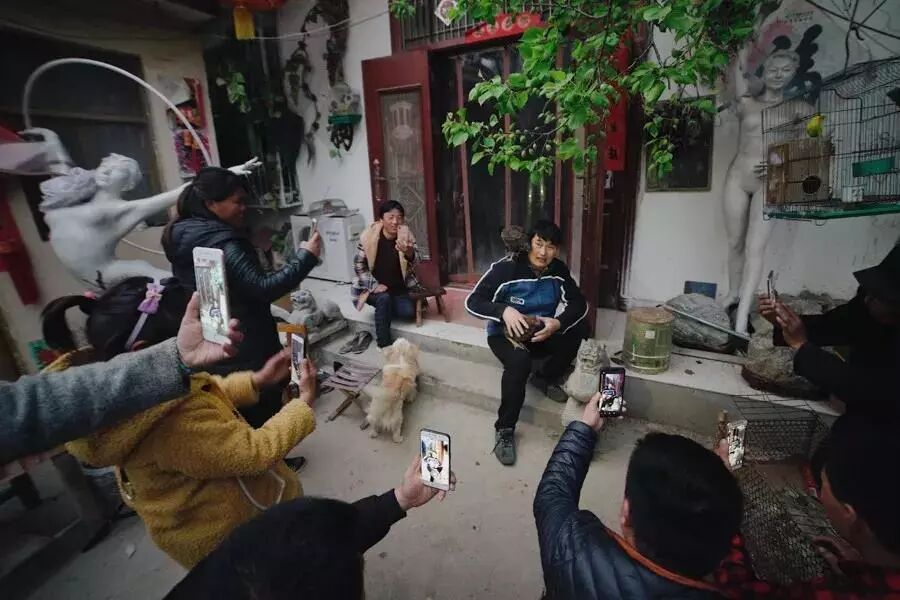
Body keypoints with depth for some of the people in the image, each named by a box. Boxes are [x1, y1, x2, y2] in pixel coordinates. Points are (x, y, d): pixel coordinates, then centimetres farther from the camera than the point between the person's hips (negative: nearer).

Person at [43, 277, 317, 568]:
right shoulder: (173, 421, -42)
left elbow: (208, 393, 0)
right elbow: (257, 452, -32)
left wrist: (257, 380, -8)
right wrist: (304, 402, -21)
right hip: (225, 533, -8)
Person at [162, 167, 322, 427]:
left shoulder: (184, 237, 7)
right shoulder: (222, 244, -23)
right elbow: (262, 288, -29)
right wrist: (305, 258, -24)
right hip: (246, 351, -10)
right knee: (262, 422, 7)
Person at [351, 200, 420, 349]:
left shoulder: (405, 236, -10)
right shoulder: (369, 236, -16)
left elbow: (415, 261, -21)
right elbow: (358, 265, -9)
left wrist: (408, 252, -45)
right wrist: (374, 285, -18)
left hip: (398, 288, 2)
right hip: (373, 288, -2)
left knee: (409, 312, -21)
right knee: (384, 299, -32)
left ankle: (383, 310, 11)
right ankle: (384, 343, -18)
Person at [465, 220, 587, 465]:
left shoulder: (558, 270, -6)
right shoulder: (505, 268, -19)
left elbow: (579, 304, -5)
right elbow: (472, 302, -20)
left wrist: (558, 323, -27)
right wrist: (504, 311, -38)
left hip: (541, 333, 5)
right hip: (505, 334, -4)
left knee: (579, 331, -20)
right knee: (519, 361, -36)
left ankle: (546, 378, 5)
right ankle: (504, 430, -17)